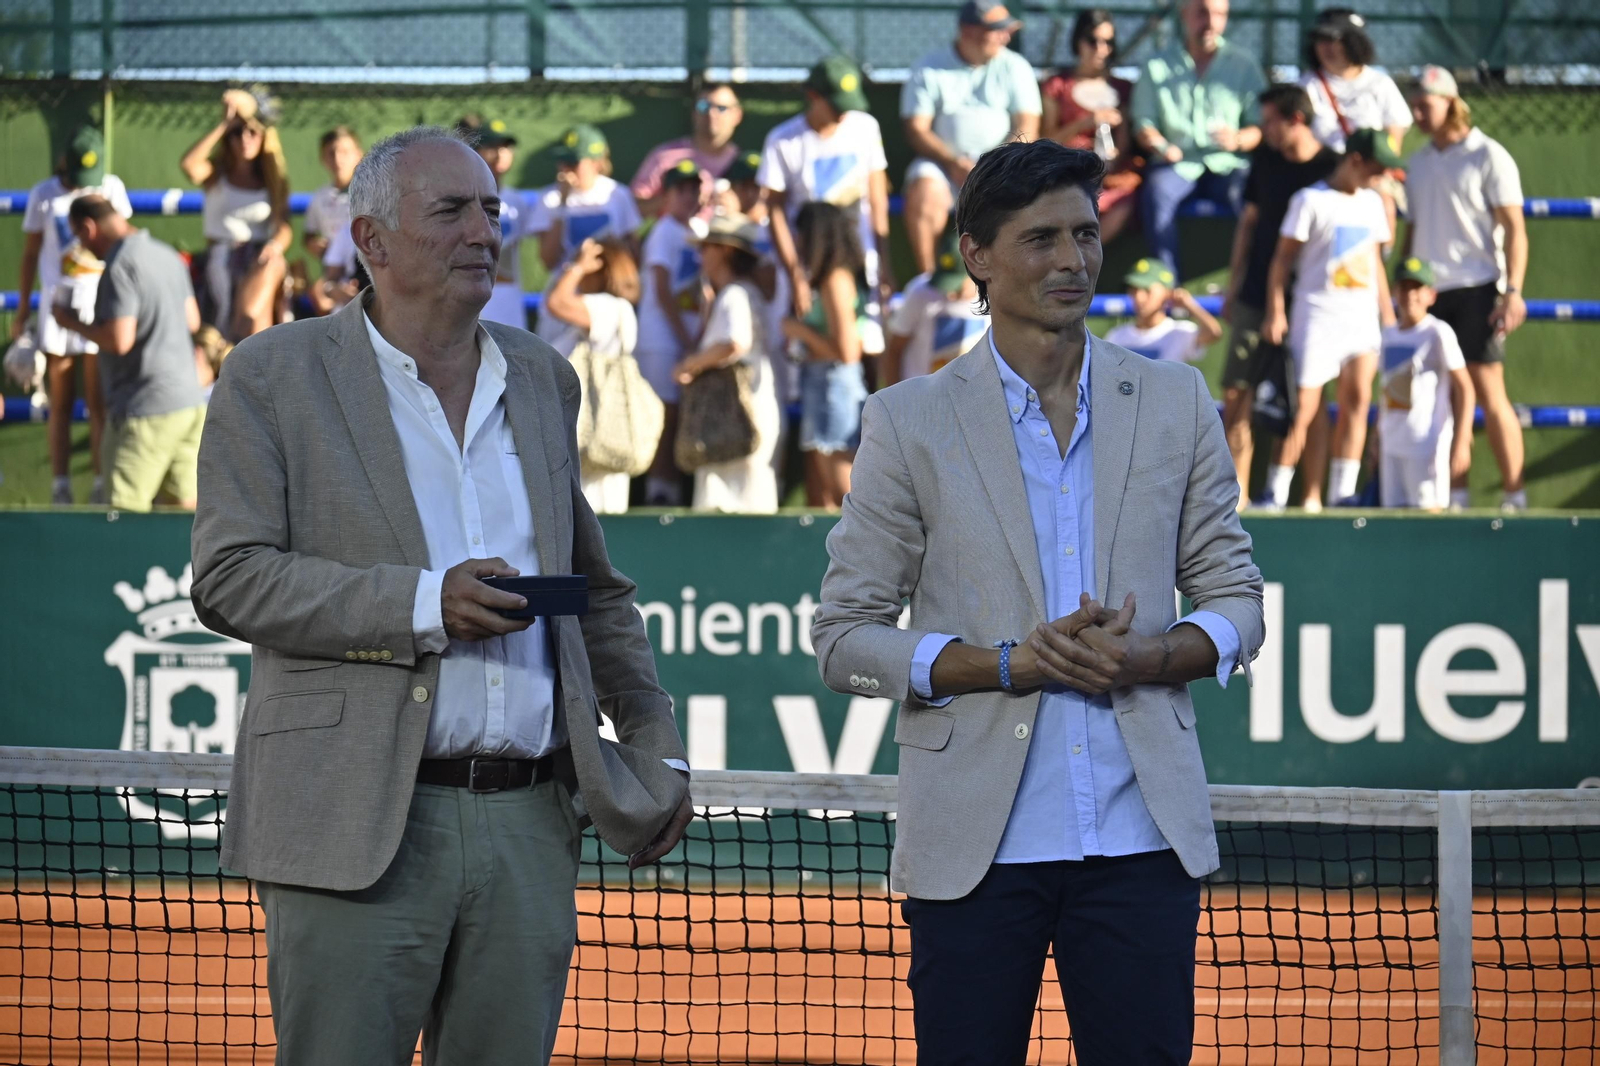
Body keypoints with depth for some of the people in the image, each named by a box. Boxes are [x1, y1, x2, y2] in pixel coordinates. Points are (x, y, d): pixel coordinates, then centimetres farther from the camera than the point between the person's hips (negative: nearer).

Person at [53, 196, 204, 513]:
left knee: (126, 511, -6)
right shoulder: (168, 255, 12)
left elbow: (118, 341, -21)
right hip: (189, 401, 9)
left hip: (146, 409, -9)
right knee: (186, 505, 11)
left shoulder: (120, 266, -15)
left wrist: (72, 323, -6)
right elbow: (192, 320, 22)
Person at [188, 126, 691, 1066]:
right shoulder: (273, 379, 0)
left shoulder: (542, 380, 17)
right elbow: (228, 580, -9)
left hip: (530, 828, 5)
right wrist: (424, 605, -16)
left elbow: (596, 589, 26)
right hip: (356, 831, -5)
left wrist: (653, 742, 18)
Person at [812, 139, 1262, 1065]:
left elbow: (1235, 604, 12)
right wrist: (1008, 665, -13)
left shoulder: (1176, 404, 9)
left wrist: (1143, 658, -10)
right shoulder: (911, 422, 3)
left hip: (1141, 837, 1)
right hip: (974, 842, -1)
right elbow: (845, 639, 1)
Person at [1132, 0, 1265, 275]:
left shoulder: (1244, 65, 10)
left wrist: (1238, 139, -18)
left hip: (1227, 164, 0)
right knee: (1156, 193, -34)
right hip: (1178, 163, 0)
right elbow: (1143, 124, 7)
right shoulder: (1157, 67, 12)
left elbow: (1262, 126, 5)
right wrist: (1159, 145, -15)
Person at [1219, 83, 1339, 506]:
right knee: (1235, 393, 0)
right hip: (1257, 295, 4)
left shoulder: (1333, 168, -7)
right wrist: (1233, 286, 13)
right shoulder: (1265, 159, 7)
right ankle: (1237, 492, 6)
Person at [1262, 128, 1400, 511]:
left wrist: (1388, 314, 18)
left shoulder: (1371, 202, 14)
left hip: (1362, 316, 6)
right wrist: (1275, 313, -11)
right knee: (1304, 407, -7)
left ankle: (1342, 494, -2)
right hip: (1318, 314, -6)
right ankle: (1275, 494, -2)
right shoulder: (1311, 200, -5)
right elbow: (1283, 256, -5)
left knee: (1357, 399, -5)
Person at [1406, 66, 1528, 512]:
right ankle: (1455, 494, 6)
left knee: (1489, 392, -10)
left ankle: (1514, 492, -8)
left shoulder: (1488, 157, -4)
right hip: (1430, 291, 6)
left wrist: (1513, 291, -16)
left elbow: (1514, 228, -7)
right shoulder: (1420, 162, 16)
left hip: (1477, 290, -6)